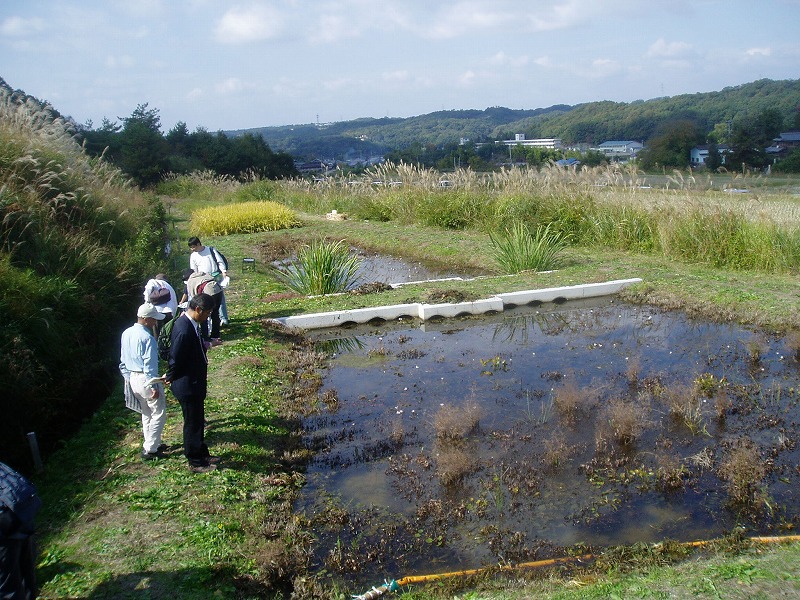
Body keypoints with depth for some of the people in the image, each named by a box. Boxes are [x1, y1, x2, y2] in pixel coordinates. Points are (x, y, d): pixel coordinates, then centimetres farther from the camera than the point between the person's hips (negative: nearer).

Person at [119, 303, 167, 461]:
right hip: (146, 380, -9)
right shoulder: (147, 338, -23)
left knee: (147, 413, 21)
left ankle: (151, 444, 32)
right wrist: (154, 387, -18)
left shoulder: (126, 334, 5)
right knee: (159, 414, 3)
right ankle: (150, 450, 5)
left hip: (133, 379, 9)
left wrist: (128, 378, 21)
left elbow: (123, 361, 13)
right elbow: (150, 365, -22)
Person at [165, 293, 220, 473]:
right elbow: (175, 360, -22)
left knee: (198, 421, 22)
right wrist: (170, 377, -8)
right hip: (188, 386, -10)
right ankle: (195, 462, 23)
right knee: (192, 423, 7)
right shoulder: (184, 330, -30)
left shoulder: (190, 323, 1)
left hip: (195, 383, 10)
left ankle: (202, 454, 38)